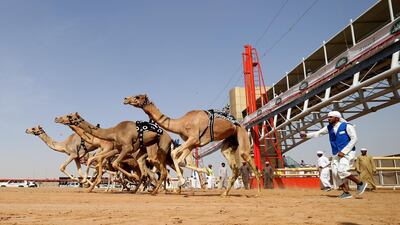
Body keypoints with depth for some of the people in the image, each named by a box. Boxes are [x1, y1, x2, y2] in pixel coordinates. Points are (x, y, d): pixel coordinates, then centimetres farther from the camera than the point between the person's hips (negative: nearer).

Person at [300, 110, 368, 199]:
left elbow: (354, 139, -12)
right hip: (336, 154, 7)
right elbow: (318, 133, 8)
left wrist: (344, 151, -18)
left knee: (341, 171, -21)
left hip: (347, 153, -7)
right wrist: (307, 135, -9)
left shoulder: (347, 126, -8)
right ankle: (346, 193, 6)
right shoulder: (329, 128, 10)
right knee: (335, 173, -2)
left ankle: (360, 183, -1)